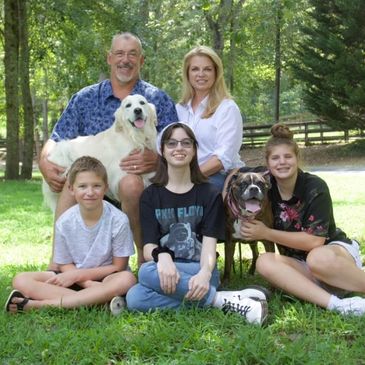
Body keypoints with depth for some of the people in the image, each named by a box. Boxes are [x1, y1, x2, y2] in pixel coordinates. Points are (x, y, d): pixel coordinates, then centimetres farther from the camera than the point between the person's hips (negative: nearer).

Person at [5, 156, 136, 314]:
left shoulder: (118, 220, -15)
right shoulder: (64, 222, -8)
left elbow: (118, 266, -9)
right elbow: (65, 265, 0)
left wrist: (77, 275, -15)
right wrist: (93, 287, -18)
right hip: (74, 279, 2)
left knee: (127, 279, -37)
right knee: (20, 280, -17)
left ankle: (40, 304, -33)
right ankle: (98, 300, -31)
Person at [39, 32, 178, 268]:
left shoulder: (158, 100, 11)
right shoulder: (84, 99, 16)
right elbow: (56, 141, 12)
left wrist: (156, 159, -22)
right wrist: (45, 163, -12)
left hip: (140, 180, -1)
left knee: (130, 182, -36)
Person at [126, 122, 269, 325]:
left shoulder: (209, 194, 6)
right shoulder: (150, 196, 9)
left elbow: (209, 244, -6)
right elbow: (149, 246, -3)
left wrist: (205, 273, -29)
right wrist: (162, 256, -29)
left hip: (199, 270, -3)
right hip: (166, 271, 3)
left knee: (148, 272, -33)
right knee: (134, 298, -33)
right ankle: (224, 299, -26)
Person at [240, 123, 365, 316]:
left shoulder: (315, 187, -16)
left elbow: (315, 241, -20)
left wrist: (266, 233, -20)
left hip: (336, 250, -5)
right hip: (301, 265, 5)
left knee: (319, 258, -41)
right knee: (264, 262, -28)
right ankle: (337, 304, -36)